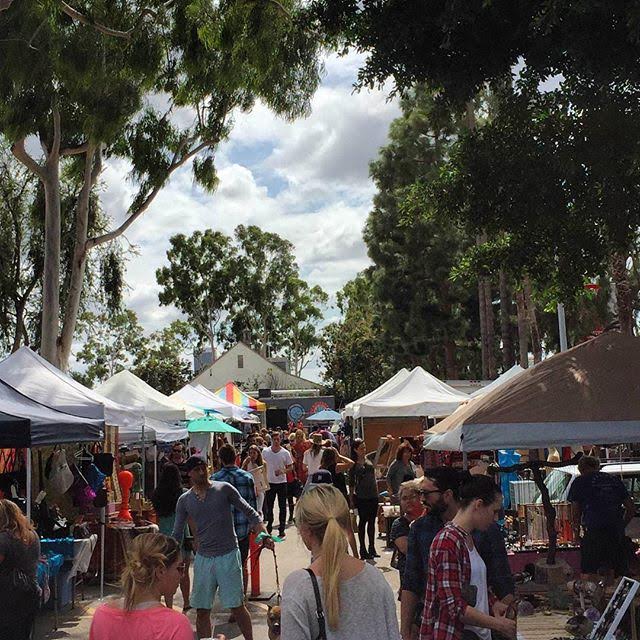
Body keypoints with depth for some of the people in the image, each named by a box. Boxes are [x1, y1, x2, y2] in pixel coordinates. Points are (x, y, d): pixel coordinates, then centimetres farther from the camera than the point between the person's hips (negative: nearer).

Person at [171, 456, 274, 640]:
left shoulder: (224, 489, -4)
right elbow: (176, 533, 10)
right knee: (202, 610, 6)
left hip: (228, 555, -3)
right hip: (203, 558, 3)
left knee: (237, 606, 0)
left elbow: (250, 512, -2)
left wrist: (264, 535, -15)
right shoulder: (184, 500, 4)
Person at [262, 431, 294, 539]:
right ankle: (269, 527, 23)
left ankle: (281, 529, 11)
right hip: (269, 482, 1)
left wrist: (282, 471, -18)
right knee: (269, 506, 9)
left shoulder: (285, 453, -5)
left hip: (282, 482, -1)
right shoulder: (265, 452, -1)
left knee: (282, 507, 3)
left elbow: (290, 467, 1)